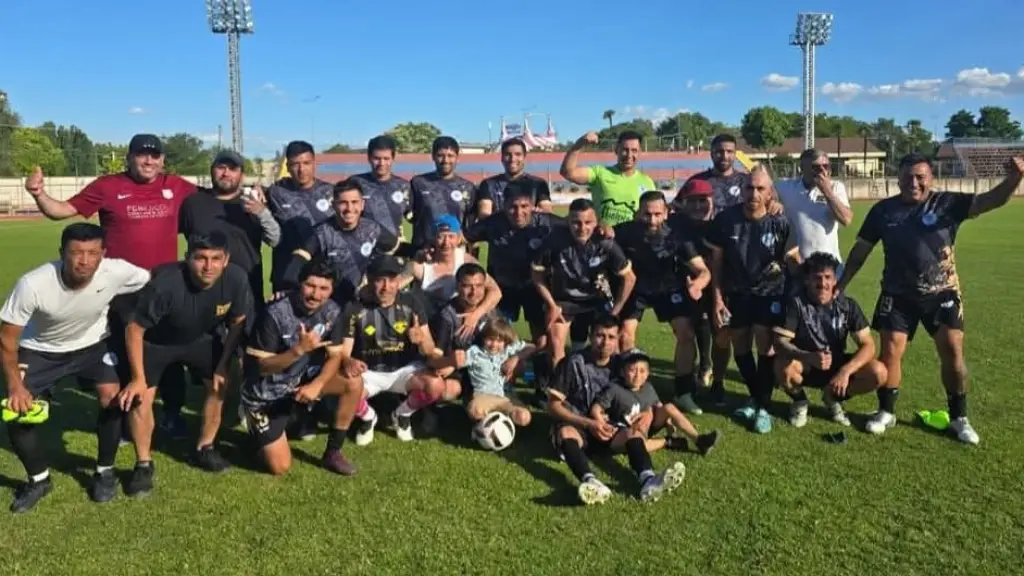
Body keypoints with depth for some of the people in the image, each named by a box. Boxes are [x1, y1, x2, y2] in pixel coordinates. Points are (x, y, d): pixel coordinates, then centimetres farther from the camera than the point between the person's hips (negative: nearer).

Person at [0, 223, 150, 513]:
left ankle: (104, 471, 4)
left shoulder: (117, 272, -32)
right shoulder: (33, 284, -34)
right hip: (41, 350, 0)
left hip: (93, 344, 1)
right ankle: (39, 479, 15)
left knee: (112, 398, -20)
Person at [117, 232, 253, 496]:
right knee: (140, 397, -15)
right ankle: (143, 464, 6)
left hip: (201, 338, 4)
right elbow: (134, 329, -25)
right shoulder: (165, 283, -40)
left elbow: (238, 323, -10)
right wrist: (138, 378, -22)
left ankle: (204, 447, 21)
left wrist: (223, 365, -8)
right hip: (156, 341, -3)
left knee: (221, 383, -2)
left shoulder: (237, 279, -29)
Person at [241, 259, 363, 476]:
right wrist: (299, 349, -37)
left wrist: (316, 385, -25)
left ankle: (333, 451, -2)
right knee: (280, 467, -8)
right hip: (267, 393, -4)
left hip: (302, 379, 5)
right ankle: (258, 427, 24)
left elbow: (335, 356, -6)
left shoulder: (332, 312, -11)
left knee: (353, 385, -20)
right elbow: (263, 367, -22)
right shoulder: (275, 314, -25)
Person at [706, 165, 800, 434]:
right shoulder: (725, 219, -11)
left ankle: (763, 406, 5)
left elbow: (794, 260, -2)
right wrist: (717, 298, -6)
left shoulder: (780, 223, -13)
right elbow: (716, 262, -4)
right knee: (740, 346, 10)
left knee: (765, 345, -10)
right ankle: (755, 397, 32)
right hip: (736, 293, 2)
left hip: (770, 293, -2)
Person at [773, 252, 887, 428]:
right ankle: (799, 401, 0)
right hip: (805, 366, -3)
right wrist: (809, 357, -43)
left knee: (878, 373, -21)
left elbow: (867, 345, -13)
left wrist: (845, 371, -30)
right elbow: (780, 343, -25)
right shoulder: (796, 303, -18)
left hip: (836, 365, 3)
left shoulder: (848, 305, -10)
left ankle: (832, 397, 8)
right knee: (783, 366, -36)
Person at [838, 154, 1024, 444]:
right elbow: (860, 250, 6)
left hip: (942, 293, 0)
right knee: (890, 350, 0)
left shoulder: (947, 203, -4)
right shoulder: (883, 210, -1)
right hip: (898, 295, 1)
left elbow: (991, 200, -16)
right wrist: (841, 284, 6)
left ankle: (959, 417, 18)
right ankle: (886, 412, 18)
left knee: (953, 352, 0)